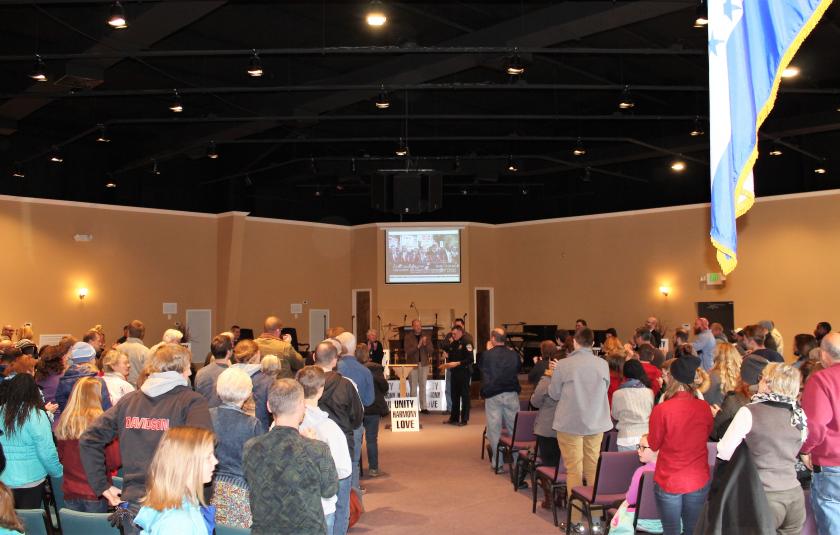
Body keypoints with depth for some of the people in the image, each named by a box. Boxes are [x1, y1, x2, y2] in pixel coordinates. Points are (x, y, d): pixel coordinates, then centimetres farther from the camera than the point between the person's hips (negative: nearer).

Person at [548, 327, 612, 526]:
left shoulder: (563, 365, -14)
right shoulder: (603, 364, -4)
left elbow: (554, 394, -3)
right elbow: (605, 389, 11)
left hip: (570, 423, -3)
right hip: (596, 422, 3)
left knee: (574, 470, 4)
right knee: (593, 468, 13)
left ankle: (576, 516, 8)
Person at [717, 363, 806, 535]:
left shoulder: (750, 412, -14)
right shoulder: (799, 415, 1)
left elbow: (724, 453, -12)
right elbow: (794, 454, 14)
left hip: (765, 497, -5)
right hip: (795, 495, 5)